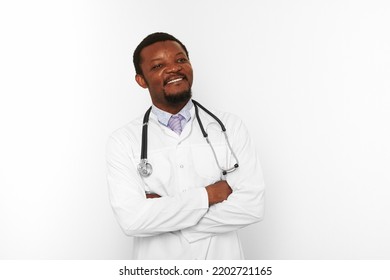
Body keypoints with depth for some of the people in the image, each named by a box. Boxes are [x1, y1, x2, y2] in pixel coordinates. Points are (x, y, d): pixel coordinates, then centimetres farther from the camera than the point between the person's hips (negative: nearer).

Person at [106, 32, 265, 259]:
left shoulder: (230, 127, -8)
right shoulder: (123, 142, -11)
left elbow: (252, 206, -17)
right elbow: (132, 219, -21)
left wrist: (161, 211, -19)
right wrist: (209, 194, -19)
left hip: (223, 259, 1)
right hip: (159, 269, 0)